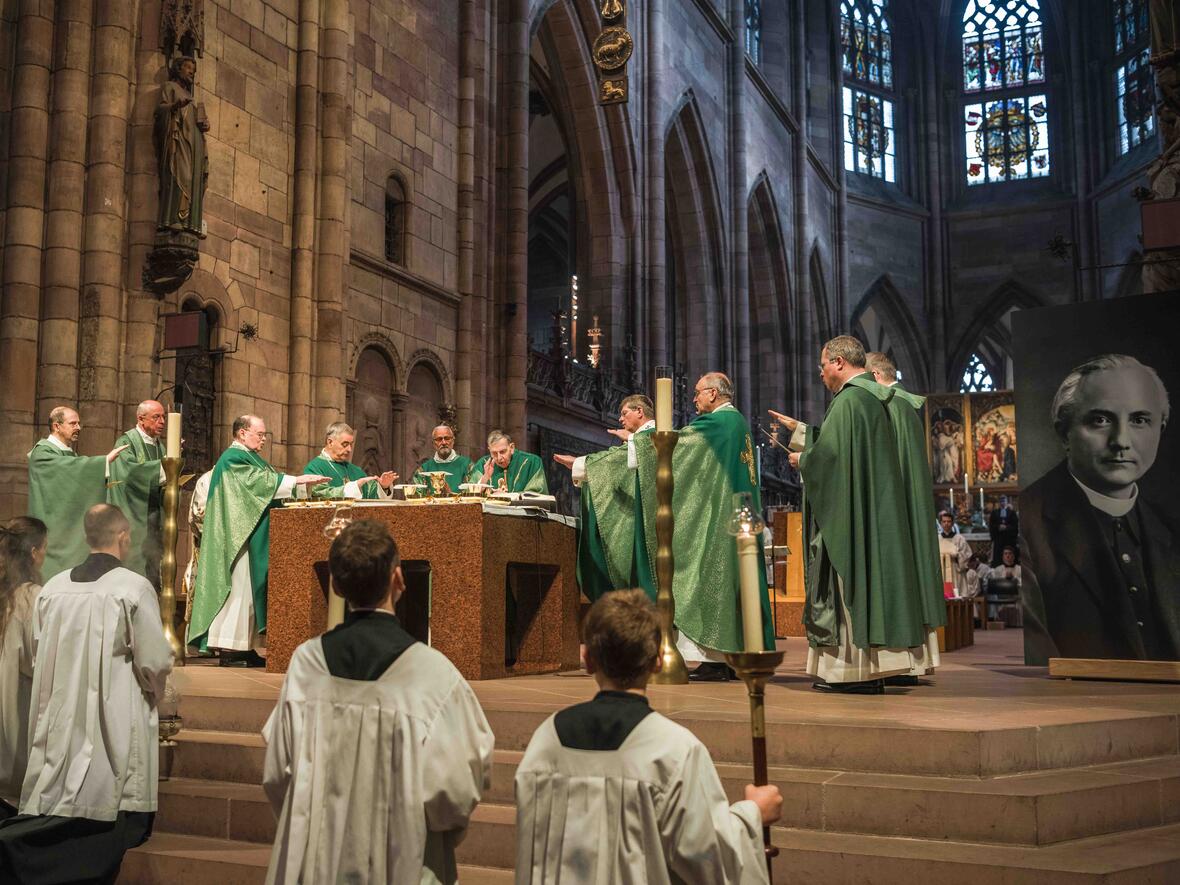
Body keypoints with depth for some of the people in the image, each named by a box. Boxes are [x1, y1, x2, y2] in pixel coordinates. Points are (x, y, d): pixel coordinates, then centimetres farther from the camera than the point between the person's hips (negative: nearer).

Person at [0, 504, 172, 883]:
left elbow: (38, 659, 10)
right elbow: (155, 661, -10)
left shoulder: (52, 588, 2)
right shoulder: (134, 587, -12)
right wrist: (154, 688, 12)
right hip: (114, 724, -5)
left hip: (61, 724, 5)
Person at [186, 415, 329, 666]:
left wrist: (301, 486, 5)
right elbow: (260, 481, -22)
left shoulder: (252, 458, 20)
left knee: (251, 588, 7)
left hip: (255, 537, 10)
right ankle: (228, 648, -6)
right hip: (240, 537, -10)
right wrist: (299, 480, -23)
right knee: (238, 586, -9)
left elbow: (262, 489, 17)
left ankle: (245, 647, 9)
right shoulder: (233, 458, -10)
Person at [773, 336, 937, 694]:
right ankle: (873, 668, 13)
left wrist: (801, 460, 0)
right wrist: (799, 430, 31)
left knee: (850, 579, -6)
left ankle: (855, 668, -3)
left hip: (850, 512, -10)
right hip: (875, 512, 10)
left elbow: (830, 454, -20)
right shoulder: (873, 398, 16)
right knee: (871, 575, 9)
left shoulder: (848, 401, -14)